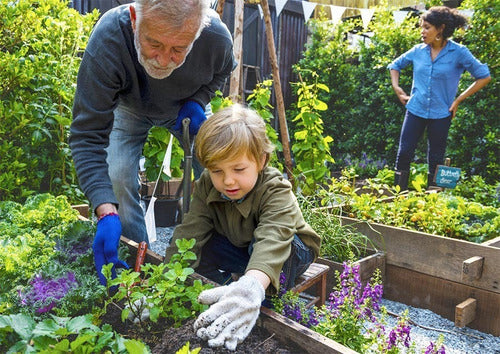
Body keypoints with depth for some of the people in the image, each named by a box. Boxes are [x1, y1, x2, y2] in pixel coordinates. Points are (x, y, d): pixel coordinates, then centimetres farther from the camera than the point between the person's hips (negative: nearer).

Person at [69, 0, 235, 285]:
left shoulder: (217, 37, -34)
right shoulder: (107, 39, -41)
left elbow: (223, 71, -5)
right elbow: (88, 135, -38)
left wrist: (198, 100, -24)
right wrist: (106, 213, -49)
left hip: (186, 110, 2)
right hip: (130, 106, -1)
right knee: (118, 179, -19)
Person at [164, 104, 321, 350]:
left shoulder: (277, 192, -34)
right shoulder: (206, 187, -18)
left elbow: (272, 241, -52)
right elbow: (189, 233, -25)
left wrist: (252, 286, -71)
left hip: (290, 252, -4)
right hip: (239, 249, 5)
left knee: (261, 245, -38)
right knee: (197, 245, -18)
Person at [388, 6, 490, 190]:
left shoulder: (459, 52, -8)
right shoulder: (418, 50, 1)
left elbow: (484, 77, -3)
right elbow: (395, 65, 18)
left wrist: (458, 100, -6)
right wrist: (396, 87, 4)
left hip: (441, 114, -2)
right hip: (415, 111, 3)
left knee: (435, 160, 8)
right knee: (404, 154, -1)